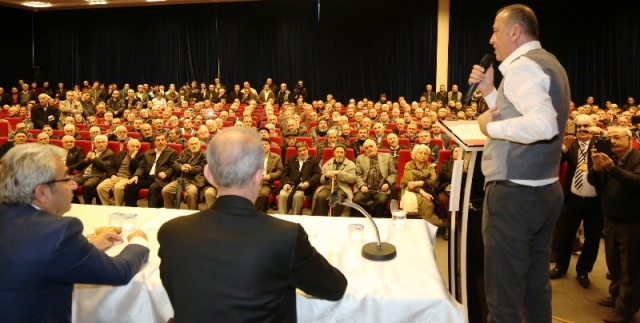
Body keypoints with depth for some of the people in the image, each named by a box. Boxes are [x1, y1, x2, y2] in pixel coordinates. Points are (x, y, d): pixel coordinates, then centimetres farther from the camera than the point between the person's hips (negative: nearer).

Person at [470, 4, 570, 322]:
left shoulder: (521, 66, -15)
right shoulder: (548, 63, 16)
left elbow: (543, 125, -30)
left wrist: (490, 127, -18)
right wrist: (489, 90, 11)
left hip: (514, 194, -10)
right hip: (545, 191, 10)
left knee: (504, 297, 0)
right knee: (535, 287, 19)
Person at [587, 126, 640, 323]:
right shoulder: (608, 158, 5)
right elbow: (593, 181, -4)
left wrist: (612, 168, -38)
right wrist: (596, 168, -24)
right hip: (610, 221, 6)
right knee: (613, 263, 19)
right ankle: (616, 295, 36)